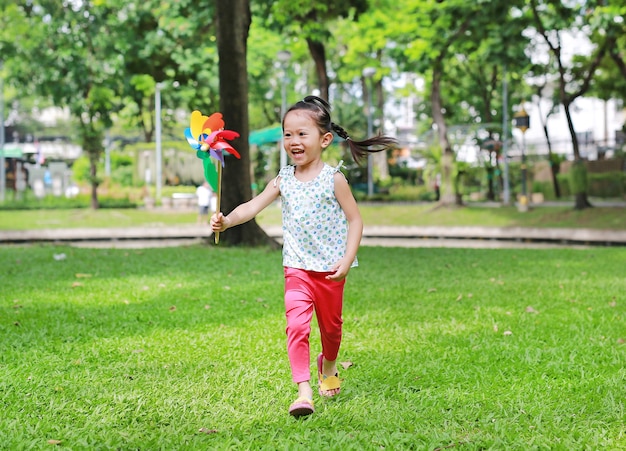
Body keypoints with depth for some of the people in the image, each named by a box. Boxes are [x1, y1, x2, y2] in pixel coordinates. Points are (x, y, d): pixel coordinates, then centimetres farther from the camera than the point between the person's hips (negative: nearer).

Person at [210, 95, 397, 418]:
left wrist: (347, 260, -15)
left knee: (330, 326, 17)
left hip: (330, 269, -1)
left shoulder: (333, 179, -9)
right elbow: (254, 206, -6)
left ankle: (328, 367, 47)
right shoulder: (284, 180, 0)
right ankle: (303, 391, -17)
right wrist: (226, 221, -24)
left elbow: (355, 220, -7)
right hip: (297, 268, 1)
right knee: (296, 325, -17)